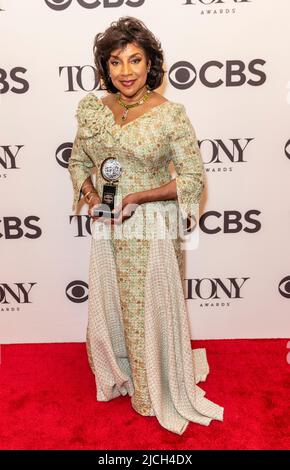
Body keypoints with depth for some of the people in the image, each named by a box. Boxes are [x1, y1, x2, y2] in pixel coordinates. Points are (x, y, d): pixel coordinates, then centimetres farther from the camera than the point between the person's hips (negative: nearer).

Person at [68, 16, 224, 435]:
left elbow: (193, 178, -11)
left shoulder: (171, 113, -12)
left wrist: (139, 197, -20)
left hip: (153, 230, -4)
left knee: (153, 311, 11)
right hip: (108, 230, 5)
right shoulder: (93, 108, 1)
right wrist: (89, 194, -8)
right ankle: (119, 374, 49)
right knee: (110, 306, 19)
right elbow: (78, 161, 12)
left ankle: (158, 389, 41)